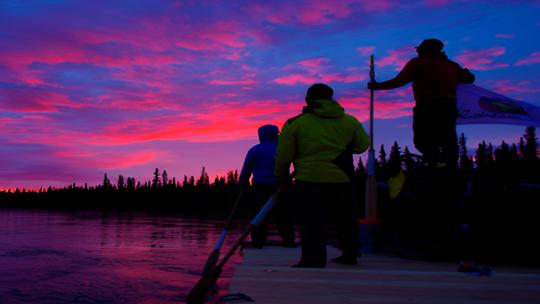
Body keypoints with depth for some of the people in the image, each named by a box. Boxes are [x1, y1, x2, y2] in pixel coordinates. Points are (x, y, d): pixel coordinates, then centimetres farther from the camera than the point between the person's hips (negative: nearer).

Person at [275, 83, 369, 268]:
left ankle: (313, 260, -11)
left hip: (309, 179, -3)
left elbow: (283, 155, -1)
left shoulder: (295, 123, -1)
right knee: (346, 218, 19)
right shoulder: (349, 121, 6)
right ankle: (350, 254, 29)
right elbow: (362, 146, 14)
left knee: (312, 222, -3)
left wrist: (282, 177, 13)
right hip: (342, 178, 3)